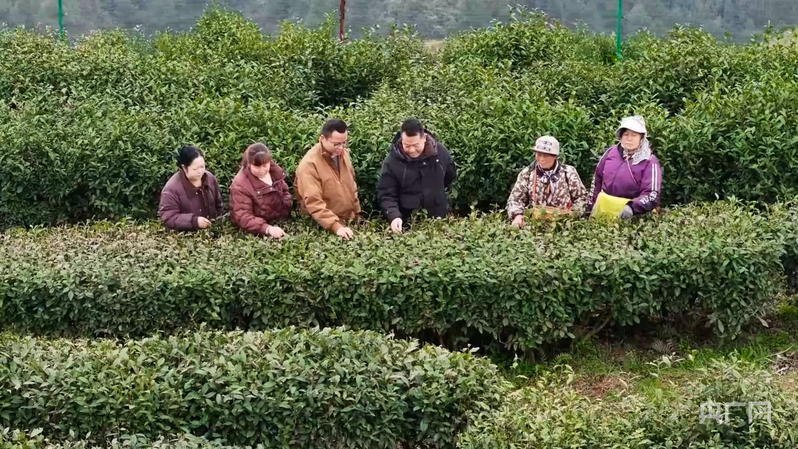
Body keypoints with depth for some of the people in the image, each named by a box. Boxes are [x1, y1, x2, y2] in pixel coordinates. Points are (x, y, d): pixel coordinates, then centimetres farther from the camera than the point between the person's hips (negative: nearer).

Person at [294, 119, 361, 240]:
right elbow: (313, 203, -26)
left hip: (349, 222, 6)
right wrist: (336, 226, -34)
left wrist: (356, 213, 16)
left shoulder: (343, 153, 2)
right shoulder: (309, 164, -20)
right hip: (325, 228, -6)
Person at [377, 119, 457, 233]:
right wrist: (394, 216, -30)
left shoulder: (440, 151, -7)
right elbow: (386, 195, -14)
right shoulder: (392, 162, -16)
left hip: (438, 219, 3)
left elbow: (451, 175, 13)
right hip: (407, 223, -3)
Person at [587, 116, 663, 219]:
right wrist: (591, 206, 12)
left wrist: (632, 207, -34)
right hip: (604, 206, 4)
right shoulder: (611, 152, 1)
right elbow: (597, 180, 12)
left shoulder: (649, 161, -12)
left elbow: (652, 195, -19)